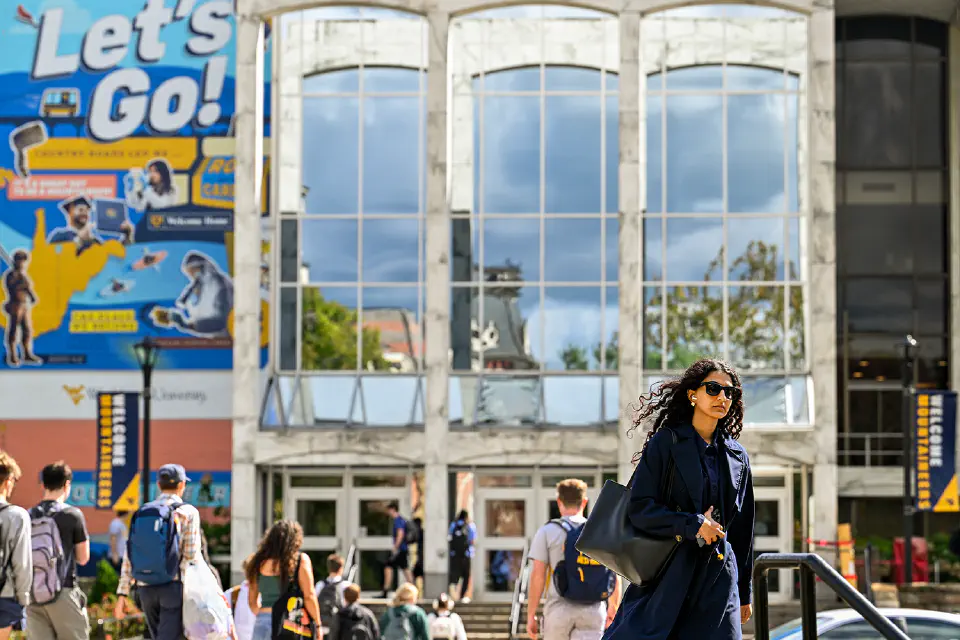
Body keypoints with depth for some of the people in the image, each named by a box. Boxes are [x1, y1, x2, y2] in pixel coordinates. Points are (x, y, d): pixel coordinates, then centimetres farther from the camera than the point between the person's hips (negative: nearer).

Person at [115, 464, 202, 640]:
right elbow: (192, 556, -9)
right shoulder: (188, 512, -4)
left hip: (145, 589, 5)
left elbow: (129, 558, 5)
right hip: (173, 586, -5)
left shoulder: (141, 514, 10)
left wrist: (122, 594, 5)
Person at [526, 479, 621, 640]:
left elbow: (538, 575, -6)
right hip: (594, 611, 1)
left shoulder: (547, 532, 0)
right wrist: (612, 610, 22)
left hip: (559, 609, -1)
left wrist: (531, 614, 0)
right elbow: (615, 579, 8)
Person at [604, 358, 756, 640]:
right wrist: (692, 524, -18)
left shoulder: (737, 455, 13)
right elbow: (639, 508, -7)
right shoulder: (665, 443, 0)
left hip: (718, 576, 4)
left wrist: (744, 592, 18)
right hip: (668, 573, -4)